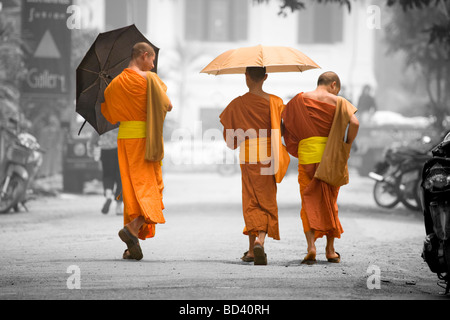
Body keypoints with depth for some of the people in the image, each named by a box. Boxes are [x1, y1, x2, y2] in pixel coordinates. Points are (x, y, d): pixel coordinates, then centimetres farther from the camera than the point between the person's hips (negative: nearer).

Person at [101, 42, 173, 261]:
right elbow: (168, 106, -6)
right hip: (145, 137, -5)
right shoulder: (150, 78, -8)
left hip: (124, 137, 5)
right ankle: (132, 228, -23)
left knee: (131, 188, 8)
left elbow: (108, 113, 16)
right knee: (150, 187, 0)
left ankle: (132, 247, 4)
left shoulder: (116, 83, 8)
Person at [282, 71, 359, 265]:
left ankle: (311, 246, -15)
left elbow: (285, 123, 4)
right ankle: (330, 250, 17)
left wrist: (295, 148, 13)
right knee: (329, 202, 12)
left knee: (309, 202, 3)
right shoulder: (338, 102, 0)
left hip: (307, 156, 0)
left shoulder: (299, 100, 5)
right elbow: (354, 123, -14)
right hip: (331, 158, 0)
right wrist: (347, 145, -2)